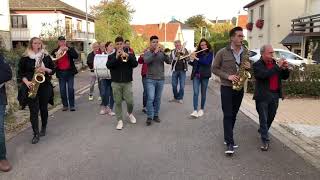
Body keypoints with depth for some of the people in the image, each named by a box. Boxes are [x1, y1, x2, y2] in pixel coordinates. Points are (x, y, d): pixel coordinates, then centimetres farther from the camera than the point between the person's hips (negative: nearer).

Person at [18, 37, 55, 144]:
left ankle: (43, 128, 30)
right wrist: (27, 82, -12)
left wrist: (46, 69, -13)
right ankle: (36, 134, 2)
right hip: (31, 87, -1)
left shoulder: (46, 56, 5)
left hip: (44, 86, 2)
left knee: (43, 108, 10)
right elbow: (20, 72, 2)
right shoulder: (25, 58, 1)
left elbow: (53, 70, 8)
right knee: (33, 110, -5)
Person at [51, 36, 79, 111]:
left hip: (70, 72, -2)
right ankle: (65, 105, 14)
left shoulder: (70, 49, 6)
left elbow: (76, 56, -11)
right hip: (60, 72, 2)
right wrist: (55, 55, -13)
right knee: (62, 90, 4)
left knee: (71, 89, -3)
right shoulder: (55, 51, 10)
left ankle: (72, 105, 5)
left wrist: (68, 49, -19)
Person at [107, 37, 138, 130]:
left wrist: (127, 56, -22)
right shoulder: (111, 56, 7)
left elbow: (135, 64, -10)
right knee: (118, 102, 4)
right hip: (116, 83, 1)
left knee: (130, 101, -3)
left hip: (127, 82, 0)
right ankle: (120, 120, 14)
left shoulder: (129, 54, 6)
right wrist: (116, 57, -22)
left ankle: (130, 113, 28)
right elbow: (108, 65, -11)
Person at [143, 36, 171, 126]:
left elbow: (169, 61, -10)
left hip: (161, 79, 2)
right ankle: (149, 117, 0)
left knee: (158, 99, 10)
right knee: (151, 98, -10)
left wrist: (164, 52, -24)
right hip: (150, 79, -2)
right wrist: (155, 52, -29)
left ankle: (156, 115, 22)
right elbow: (146, 61, -22)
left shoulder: (162, 53, 3)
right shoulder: (147, 53, -2)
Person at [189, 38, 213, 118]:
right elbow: (192, 64, 8)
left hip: (204, 75, -2)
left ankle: (202, 109, 21)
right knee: (195, 92, -9)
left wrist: (197, 58, -18)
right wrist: (191, 59, -12)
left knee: (203, 93, 7)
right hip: (196, 75, 2)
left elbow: (207, 62, -16)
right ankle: (195, 110, -11)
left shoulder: (210, 53, 0)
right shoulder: (197, 52, 8)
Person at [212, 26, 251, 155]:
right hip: (226, 88, -5)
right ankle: (230, 143, -6)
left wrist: (249, 67, -7)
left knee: (233, 115, 12)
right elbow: (214, 69, -5)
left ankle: (228, 138, 27)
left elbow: (248, 68, 18)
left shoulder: (246, 53, 6)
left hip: (239, 88, 5)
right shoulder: (222, 52, -8)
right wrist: (228, 76, -17)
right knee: (228, 115, -7)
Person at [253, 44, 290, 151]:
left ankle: (262, 131, 41)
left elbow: (285, 77, 13)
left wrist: (285, 68, -6)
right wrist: (278, 66, -23)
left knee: (271, 117, 17)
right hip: (263, 96, -6)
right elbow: (264, 75, -26)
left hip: (275, 95, 6)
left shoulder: (275, 63, 11)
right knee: (263, 118, 0)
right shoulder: (257, 65, -8)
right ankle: (265, 141, 6)